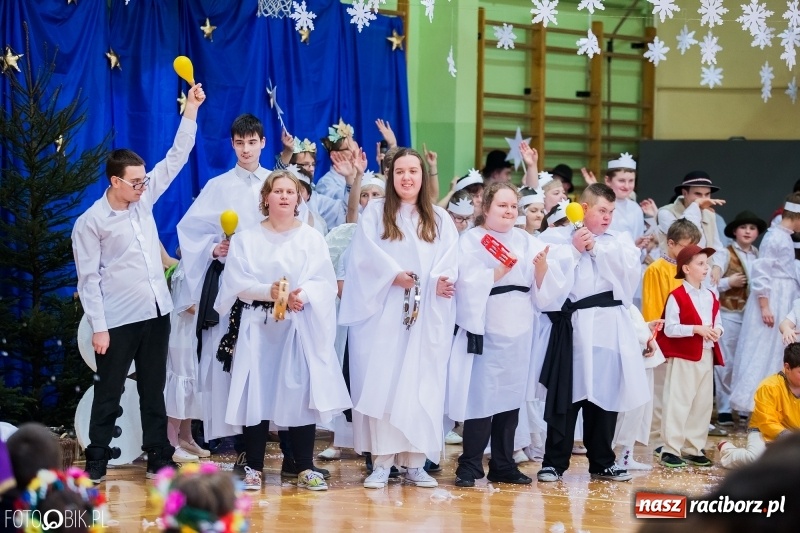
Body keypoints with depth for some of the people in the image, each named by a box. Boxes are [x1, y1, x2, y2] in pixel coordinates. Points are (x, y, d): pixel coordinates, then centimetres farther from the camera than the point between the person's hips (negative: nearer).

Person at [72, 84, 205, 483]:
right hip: (118, 321, -5)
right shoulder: (90, 223, -10)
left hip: (156, 313, 5)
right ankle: (96, 463, 11)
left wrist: (191, 110, -2)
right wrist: (99, 328, -13)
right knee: (109, 393, 3)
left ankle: (159, 460, 16)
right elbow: (88, 278, -10)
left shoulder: (144, 199, 4)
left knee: (153, 390, 11)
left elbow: (176, 159, 5)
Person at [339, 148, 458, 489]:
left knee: (422, 384, -1)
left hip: (427, 316, 2)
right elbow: (368, 255, -4)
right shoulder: (375, 212, 9)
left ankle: (415, 462, 2)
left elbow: (448, 260, 3)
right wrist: (394, 275, -19)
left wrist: (442, 281, -18)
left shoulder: (440, 219, 15)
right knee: (382, 382, -6)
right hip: (383, 314, -2)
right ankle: (382, 462, -5)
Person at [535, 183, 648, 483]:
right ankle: (554, 462, 5)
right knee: (567, 396, -3)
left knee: (606, 396, 8)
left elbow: (631, 269, -2)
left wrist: (596, 248, -5)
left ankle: (601, 463, 19)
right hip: (574, 326, -3)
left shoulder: (620, 241, 15)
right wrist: (575, 249, -9)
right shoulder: (557, 238, 3)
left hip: (611, 326, 3)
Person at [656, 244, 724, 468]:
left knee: (703, 403, 9)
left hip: (706, 355, 7)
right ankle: (671, 450, -1)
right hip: (683, 357, -7)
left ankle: (694, 448, 18)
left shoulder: (710, 297, 12)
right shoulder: (676, 296, -9)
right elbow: (670, 329, -14)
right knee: (678, 402, -6)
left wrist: (717, 330, -7)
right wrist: (696, 329, -22)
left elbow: (717, 323, 16)